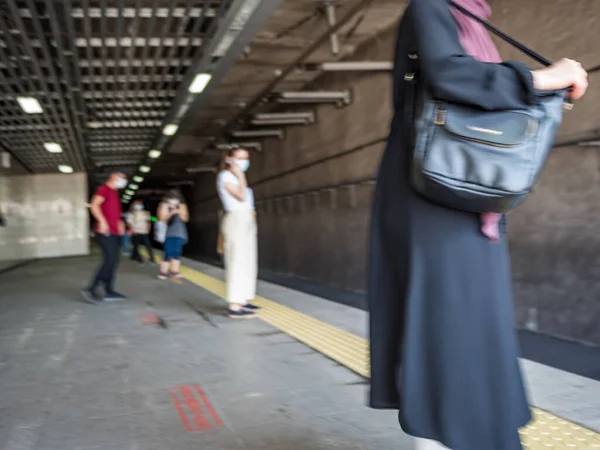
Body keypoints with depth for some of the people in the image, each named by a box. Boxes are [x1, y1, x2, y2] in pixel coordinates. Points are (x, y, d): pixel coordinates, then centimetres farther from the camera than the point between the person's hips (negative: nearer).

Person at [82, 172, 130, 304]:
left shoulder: (114, 193, 21)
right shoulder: (104, 189, -6)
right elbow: (94, 205, -19)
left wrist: (119, 223, 18)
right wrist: (102, 221, -26)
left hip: (113, 232, 10)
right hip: (105, 232, -10)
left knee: (113, 262, 8)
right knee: (110, 261, -14)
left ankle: (109, 291, 12)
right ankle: (91, 289, -9)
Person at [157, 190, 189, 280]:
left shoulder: (182, 206, 10)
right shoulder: (164, 205, 2)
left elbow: (185, 219, 5)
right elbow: (162, 218, -5)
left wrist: (180, 213, -13)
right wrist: (171, 213, -17)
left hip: (179, 234, 3)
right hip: (168, 234, -3)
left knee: (177, 252, 1)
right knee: (168, 252, -12)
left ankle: (175, 271, 6)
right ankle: (163, 271, -10)